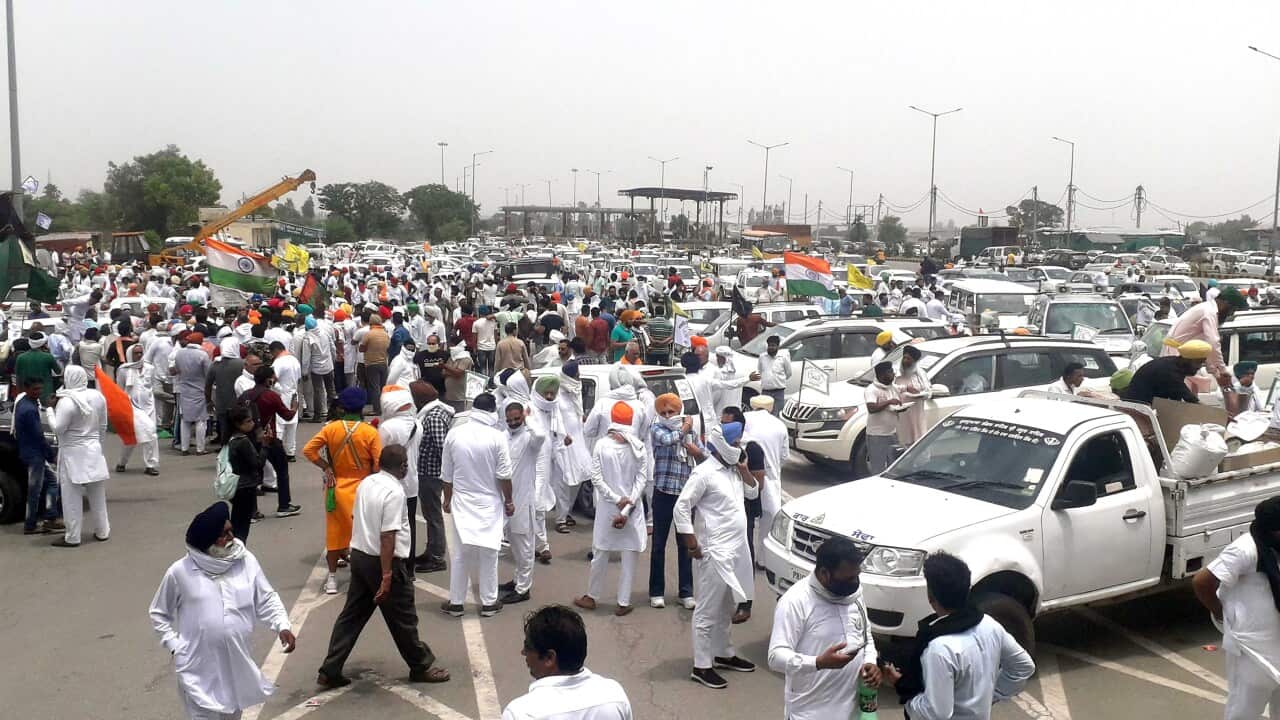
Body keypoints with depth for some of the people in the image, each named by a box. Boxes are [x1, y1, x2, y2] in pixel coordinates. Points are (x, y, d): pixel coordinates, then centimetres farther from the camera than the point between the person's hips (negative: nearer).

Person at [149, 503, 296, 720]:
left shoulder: (246, 561, -3)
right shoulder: (180, 572, -8)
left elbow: (266, 600, 2)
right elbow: (159, 614, 6)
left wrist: (282, 626, -14)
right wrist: (174, 645, -3)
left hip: (237, 663, 3)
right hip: (199, 668, -3)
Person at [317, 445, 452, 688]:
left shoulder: (366, 483, 5)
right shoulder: (394, 492, -20)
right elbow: (388, 536, -24)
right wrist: (387, 576, -22)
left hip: (359, 556, 8)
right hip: (383, 561, -8)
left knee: (352, 615, 14)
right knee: (403, 620, 7)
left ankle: (329, 671, 14)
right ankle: (421, 667, 22)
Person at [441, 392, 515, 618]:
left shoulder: (454, 435, -4)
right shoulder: (497, 437, -13)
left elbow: (446, 475, 4)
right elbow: (504, 475, -11)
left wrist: (447, 499, 17)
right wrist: (509, 500, 3)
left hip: (461, 502, 2)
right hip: (489, 503, -2)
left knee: (459, 554, 10)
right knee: (488, 554, 7)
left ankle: (455, 602, 16)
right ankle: (488, 603, 15)